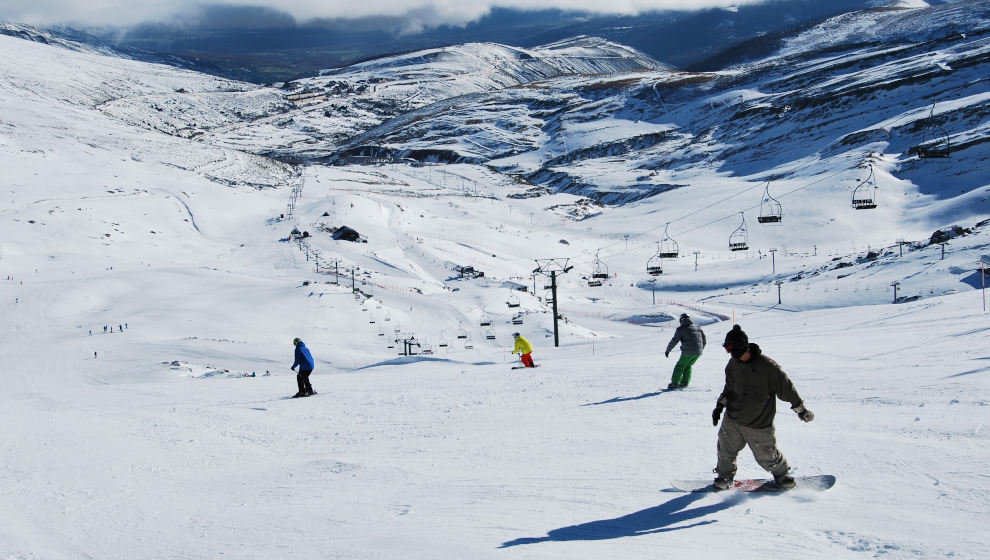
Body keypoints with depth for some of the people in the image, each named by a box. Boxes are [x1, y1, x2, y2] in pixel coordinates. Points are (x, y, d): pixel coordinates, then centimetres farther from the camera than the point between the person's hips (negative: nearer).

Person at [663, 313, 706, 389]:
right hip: (698, 352, 5)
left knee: (680, 366, 9)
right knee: (688, 366, 22)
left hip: (688, 352, -5)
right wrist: (701, 349, 34)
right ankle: (685, 382, 16)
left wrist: (667, 350, 12)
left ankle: (674, 383, 5)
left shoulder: (680, 329, -1)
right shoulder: (697, 327, 15)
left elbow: (674, 341, 0)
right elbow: (704, 340, 19)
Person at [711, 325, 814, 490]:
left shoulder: (767, 366, -20)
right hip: (732, 420, 5)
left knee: (766, 455, 6)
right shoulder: (733, 365, -2)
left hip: (759, 425, -4)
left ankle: (781, 473, 34)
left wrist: (801, 409, -1)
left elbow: (785, 387, -10)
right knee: (726, 449, 7)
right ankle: (725, 475, 31)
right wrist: (720, 405, 7)